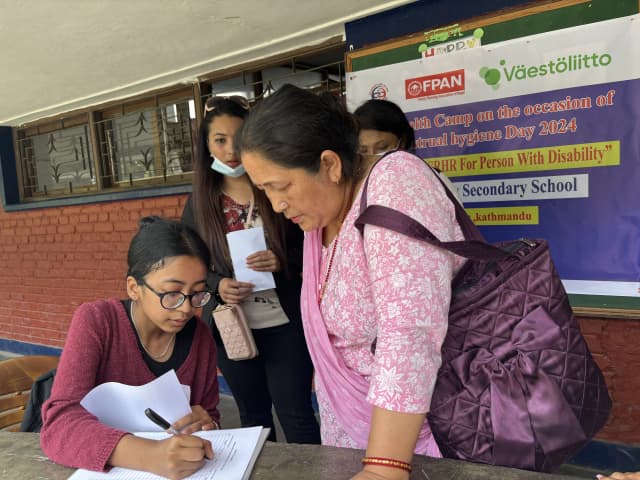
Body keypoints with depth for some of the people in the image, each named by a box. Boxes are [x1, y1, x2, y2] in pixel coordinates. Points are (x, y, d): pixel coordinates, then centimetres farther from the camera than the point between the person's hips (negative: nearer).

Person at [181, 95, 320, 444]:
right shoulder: (199, 203, 3)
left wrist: (282, 261, -21)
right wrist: (217, 285, -14)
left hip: (285, 324, -3)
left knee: (295, 413, 4)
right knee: (252, 416, 18)